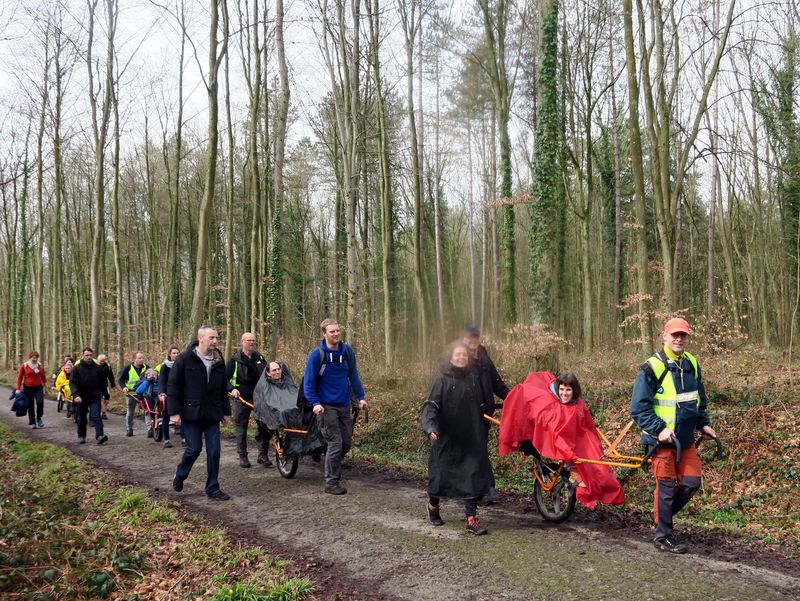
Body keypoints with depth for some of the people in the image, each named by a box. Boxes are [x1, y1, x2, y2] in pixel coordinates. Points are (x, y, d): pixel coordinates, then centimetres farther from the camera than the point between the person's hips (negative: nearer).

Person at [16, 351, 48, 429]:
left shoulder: (40, 366, 4)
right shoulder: (24, 366, -3)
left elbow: (43, 376, 13)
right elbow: (20, 377, 0)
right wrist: (18, 389, -4)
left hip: (39, 387, 1)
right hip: (28, 388, -1)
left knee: (40, 402, -16)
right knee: (30, 405, 4)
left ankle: (38, 418, 8)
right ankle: (32, 422, 16)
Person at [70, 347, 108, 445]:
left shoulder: (98, 368, 1)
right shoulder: (77, 368, -5)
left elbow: (102, 383, 11)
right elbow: (72, 383, -14)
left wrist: (103, 394, 11)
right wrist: (75, 395, -28)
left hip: (95, 397, 0)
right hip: (81, 398, 1)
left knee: (96, 416, -12)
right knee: (81, 418, 13)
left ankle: (100, 436, -21)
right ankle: (81, 436, 28)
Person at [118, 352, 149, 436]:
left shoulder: (146, 367, 0)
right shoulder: (128, 368, -6)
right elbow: (120, 380, -4)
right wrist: (123, 387, -22)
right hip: (131, 393, -1)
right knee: (130, 412, 11)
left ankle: (150, 428, -13)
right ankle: (129, 429, 26)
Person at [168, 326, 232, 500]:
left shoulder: (219, 360, 7)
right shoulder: (185, 359, -8)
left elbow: (223, 388, 15)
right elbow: (173, 386, -7)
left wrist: (225, 411, 14)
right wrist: (174, 412, -12)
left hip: (212, 414, 4)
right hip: (191, 412, -4)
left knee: (214, 451, 1)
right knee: (194, 448, -2)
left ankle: (213, 488, 12)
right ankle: (180, 476, 27)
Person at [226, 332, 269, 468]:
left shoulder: (259, 358, 11)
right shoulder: (235, 359, 0)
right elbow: (225, 377, 1)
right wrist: (231, 389, -14)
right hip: (242, 398, -3)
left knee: (263, 425, -2)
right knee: (241, 427, 3)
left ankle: (263, 454, 7)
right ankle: (242, 456, 12)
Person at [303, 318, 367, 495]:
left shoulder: (347, 351, 2)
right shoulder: (316, 355, -11)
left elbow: (354, 376, 11)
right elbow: (308, 382, -8)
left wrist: (361, 397, 4)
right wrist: (315, 403, -19)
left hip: (344, 406, 5)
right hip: (326, 407, -5)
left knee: (347, 443, 9)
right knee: (335, 444, -6)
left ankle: (332, 466, 35)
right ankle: (331, 483, 6)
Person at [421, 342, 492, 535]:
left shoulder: (473, 377, 4)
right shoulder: (442, 379, -9)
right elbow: (431, 405, -16)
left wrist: (481, 429, 18)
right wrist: (430, 427, -31)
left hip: (471, 438, 3)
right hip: (447, 438, -3)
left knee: (472, 475, -2)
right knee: (441, 472, 10)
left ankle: (471, 519, 4)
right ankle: (433, 505, 38)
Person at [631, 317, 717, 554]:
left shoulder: (692, 365, 6)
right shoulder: (652, 368, -15)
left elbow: (700, 400, 21)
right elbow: (638, 408, -14)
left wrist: (703, 424, 10)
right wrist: (659, 429, -21)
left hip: (686, 439, 6)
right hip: (661, 440, -6)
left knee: (691, 482, 6)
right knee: (666, 486, 1)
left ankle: (663, 514, 30)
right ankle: (663, 537, 15)